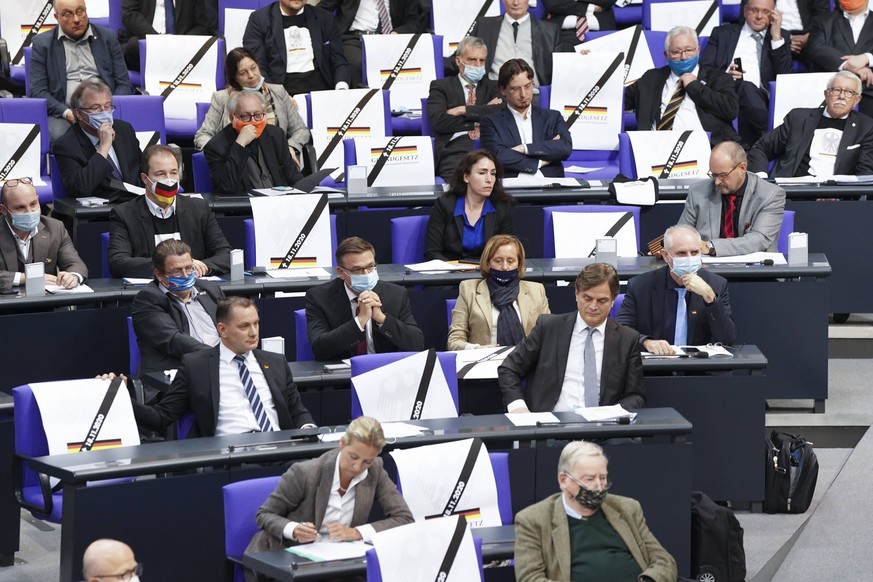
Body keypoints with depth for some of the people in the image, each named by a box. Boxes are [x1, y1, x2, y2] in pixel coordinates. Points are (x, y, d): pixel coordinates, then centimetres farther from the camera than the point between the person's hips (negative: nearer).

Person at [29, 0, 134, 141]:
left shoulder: (107, 37, 13)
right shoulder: (42, 43, 8)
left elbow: (124, 84, 12)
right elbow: (37, 91, 2)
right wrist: (67, 113, -14)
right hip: (62, 112, -1)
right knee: (59, 134, -35)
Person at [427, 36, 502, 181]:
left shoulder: (491, 87, 24)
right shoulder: (441, 86, 16)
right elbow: (438, 121, -2)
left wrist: (464, 110, -1)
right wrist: (480, 118, 2)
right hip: (455, 151, -2)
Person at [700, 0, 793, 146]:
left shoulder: (781, 37, 21)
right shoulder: (723, 33, 21)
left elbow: (786, 77, 5)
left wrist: (776, 36, 1)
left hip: (761, 99, 0)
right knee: (747, 88, -36)